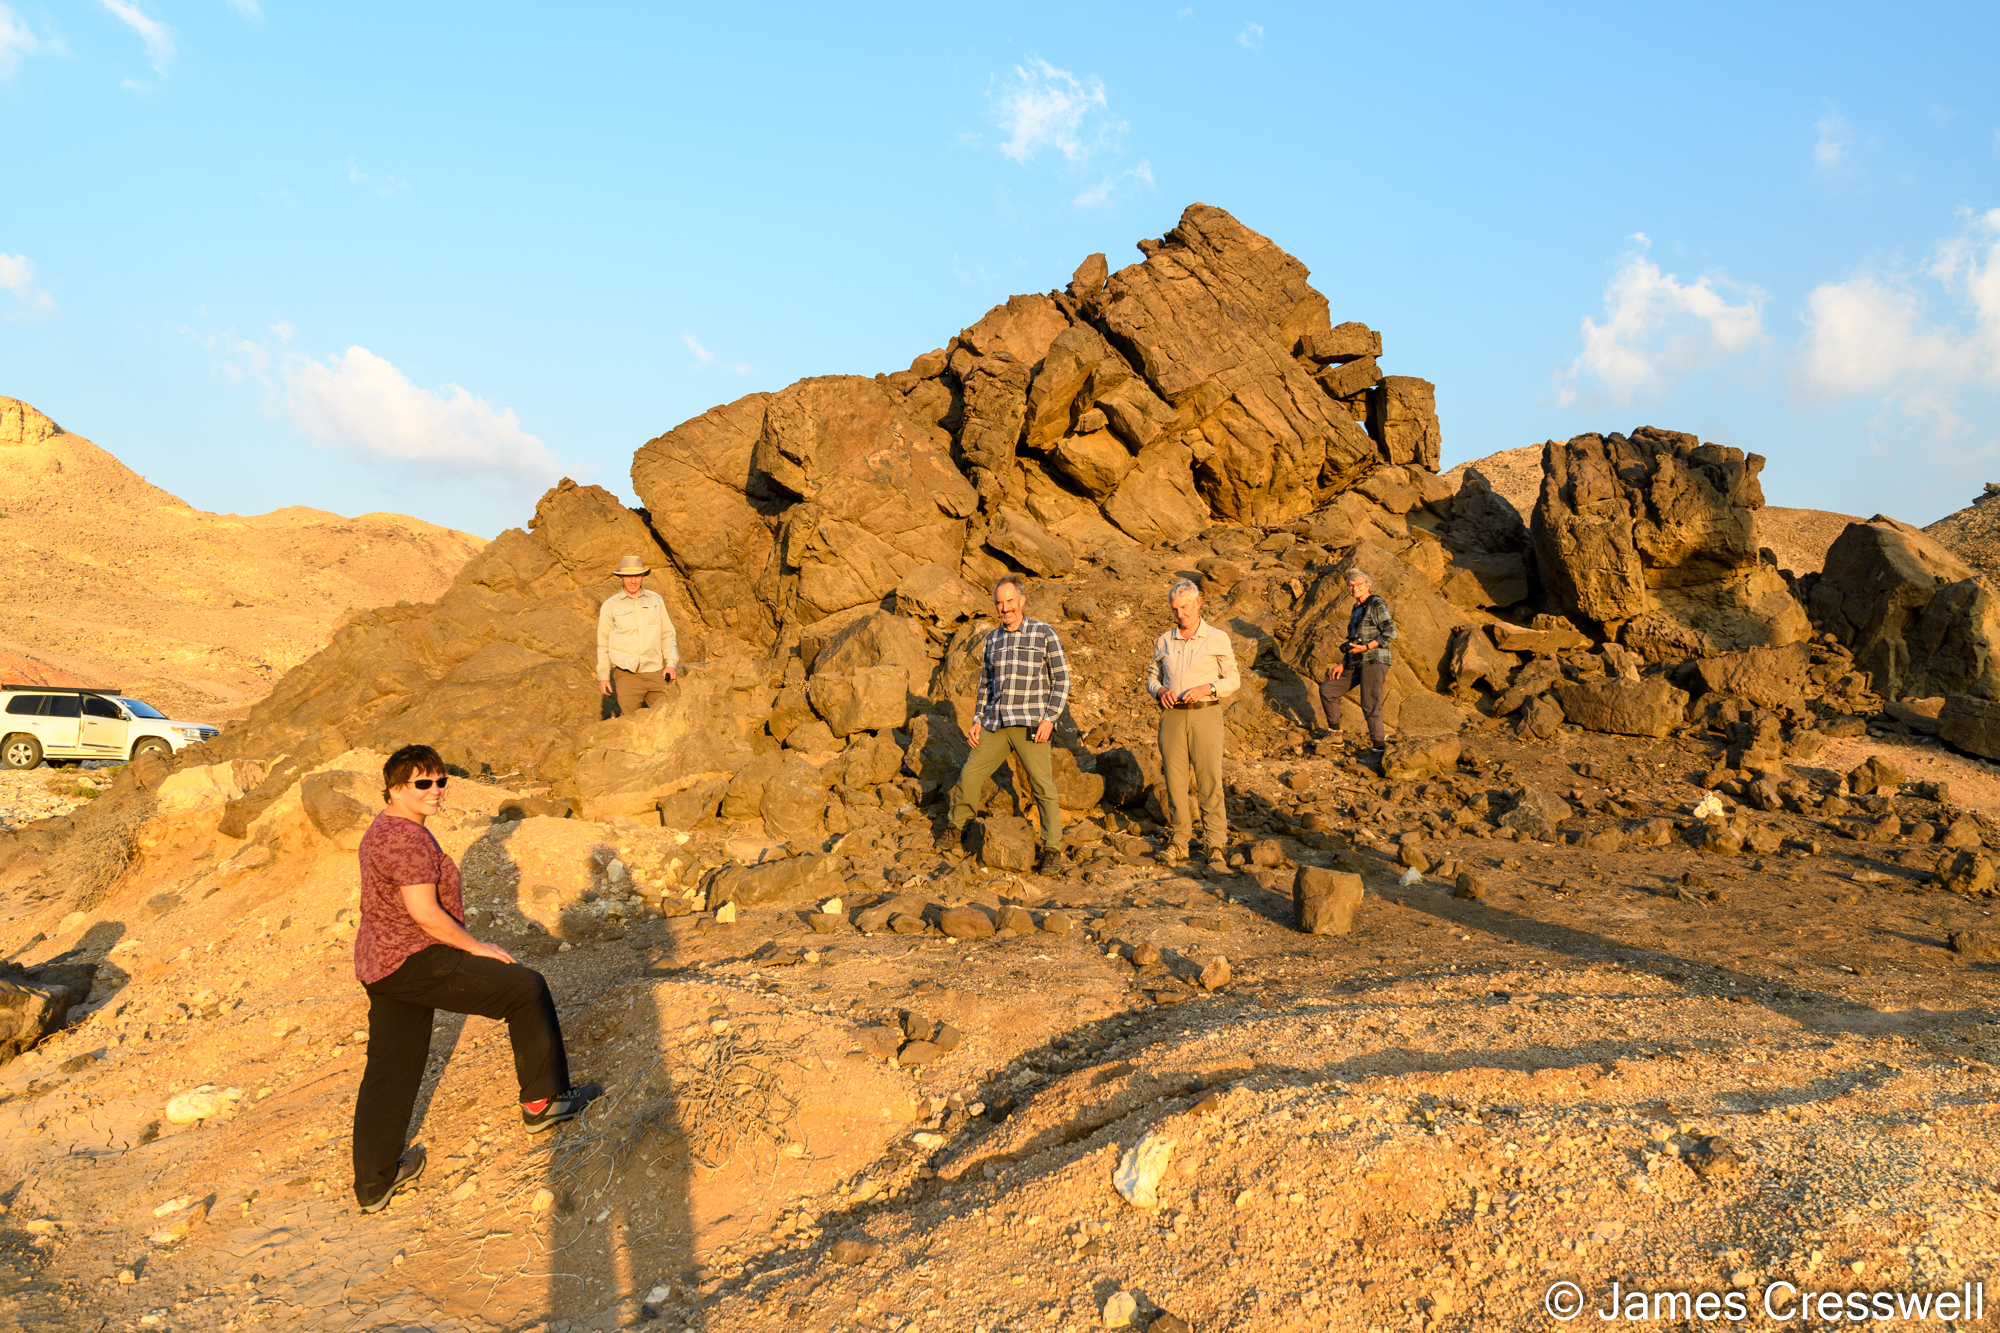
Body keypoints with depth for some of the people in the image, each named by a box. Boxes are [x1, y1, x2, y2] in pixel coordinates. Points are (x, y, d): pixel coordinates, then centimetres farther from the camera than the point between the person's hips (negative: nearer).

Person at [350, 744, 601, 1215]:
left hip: (378, 964, 11)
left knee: (390, 1071, 16)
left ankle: (373, 1184, 25)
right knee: (527, 988, -2)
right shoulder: (407, 837, -19)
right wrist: (476, 948, -11)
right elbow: (425, 913, -23)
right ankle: (542, 1100, 8)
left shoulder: (385, 830, 15)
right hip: (414, 962, -11)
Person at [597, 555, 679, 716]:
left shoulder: (656, 600, 12)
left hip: (655, 672, 2)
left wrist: (671, 663, 1)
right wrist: (603, 676, 5)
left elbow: (667, 634, 14)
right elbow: (603, 643, 9)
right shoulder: (610, 605, 6)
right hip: (627, 674, -2)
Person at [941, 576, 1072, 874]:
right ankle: (955, 828, 27)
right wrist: (977, 721, 9)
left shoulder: (1044, 633, -3)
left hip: (1030, 724, -5)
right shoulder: (993, 637, 12)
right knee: (969, 774, 6)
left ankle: (1052, 849, 0)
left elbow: (1061, 679, -3)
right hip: (996, 724, 5)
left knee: (1042, 784, -9)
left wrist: (1049, 719, -13)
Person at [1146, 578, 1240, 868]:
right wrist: (1160, 690, -6)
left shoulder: (1217, 639, 2)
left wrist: (1206, 688, -15)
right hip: (1172, 716, 3)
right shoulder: (1164, 642, 12)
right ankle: (1179, 842, 15)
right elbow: (1151, 678, 17)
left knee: (1210, 782, -6)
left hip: (1205, 714, -3)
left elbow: (1233, 679, 2)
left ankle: (1216, 847, -1)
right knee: (1175, 780, 5)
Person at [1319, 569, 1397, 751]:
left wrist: (1365, 647, -20)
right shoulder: (1357, 608, 18)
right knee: (1326, 689, 10)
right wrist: (1342, 664, 13)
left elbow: (1390, 632, -16)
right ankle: (1335, 734, 20)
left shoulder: (1376, 604, -6)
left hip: (1374, 661, -9)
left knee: (1370, 707, -15)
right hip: (1357, 665, 9)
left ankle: (1379, 747, -11)